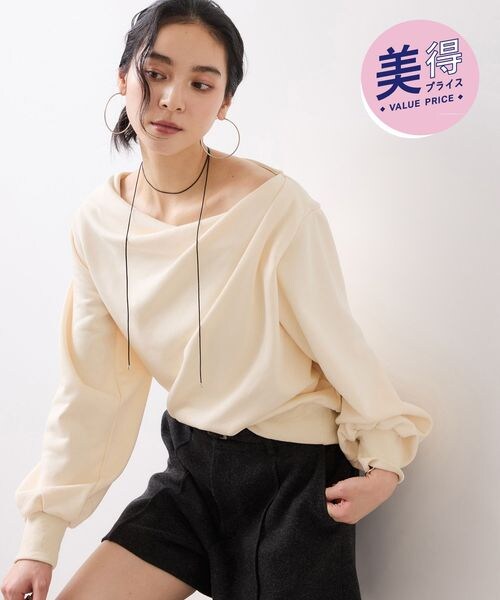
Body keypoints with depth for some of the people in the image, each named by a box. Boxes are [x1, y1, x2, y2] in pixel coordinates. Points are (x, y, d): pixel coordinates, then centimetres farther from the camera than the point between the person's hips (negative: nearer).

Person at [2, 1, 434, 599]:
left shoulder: (276, 206, -22)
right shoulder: (98, 221, -6)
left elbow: (338, 341, -12)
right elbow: (90, 385, -1)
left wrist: (384, 456, -5)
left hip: (293, 471, -4)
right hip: (192, 464, 5)